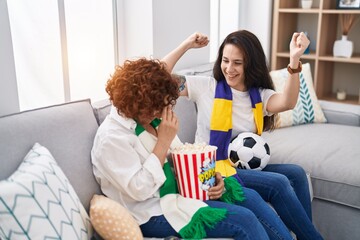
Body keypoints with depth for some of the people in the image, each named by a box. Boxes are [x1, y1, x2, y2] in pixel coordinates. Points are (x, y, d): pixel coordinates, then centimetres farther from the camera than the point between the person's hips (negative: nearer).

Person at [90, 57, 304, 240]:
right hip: (154, 212, -8)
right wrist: (163, 141, -23)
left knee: (251, 197, -1)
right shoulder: (112, 138, -19)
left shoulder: (152, 119, 5)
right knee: (244, 220, -17)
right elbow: (139, 190, -26)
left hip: (178, 190, 9)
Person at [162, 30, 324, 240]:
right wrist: (187, 45, -11)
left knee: (296, 173, -17)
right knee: (279, 183, -21)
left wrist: (294, 60, -32)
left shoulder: (260, 95, 5)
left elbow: (287, 103, -18)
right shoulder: (206, 86, -2)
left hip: (246, 166, 5)